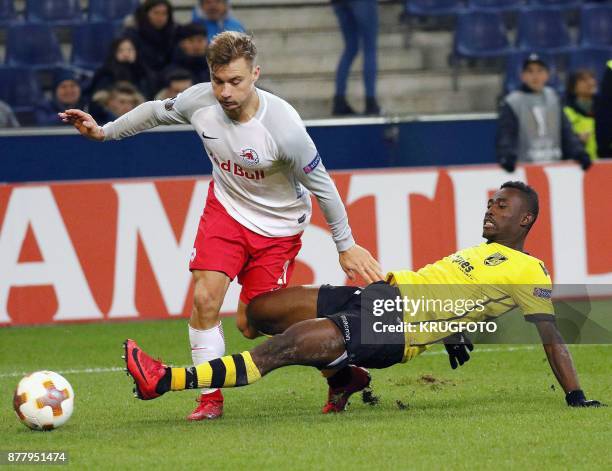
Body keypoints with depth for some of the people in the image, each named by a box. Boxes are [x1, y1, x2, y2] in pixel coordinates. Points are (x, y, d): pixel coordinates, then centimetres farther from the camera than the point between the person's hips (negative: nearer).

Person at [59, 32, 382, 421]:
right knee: (205, 298, -15)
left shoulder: (283, 126, -32)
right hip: (226, 209, 4)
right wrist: (104, 131, 7)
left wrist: (346, 245, -11)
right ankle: (211, 398, -2)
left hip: (278, 225, -4)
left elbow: (322, 185, -19)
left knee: (251, 326, -3)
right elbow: (156, 112, 5)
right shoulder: (200, 101, -20)